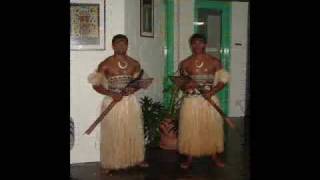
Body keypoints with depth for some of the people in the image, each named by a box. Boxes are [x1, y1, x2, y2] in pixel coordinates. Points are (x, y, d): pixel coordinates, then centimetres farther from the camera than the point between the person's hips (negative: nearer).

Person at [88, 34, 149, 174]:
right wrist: (111, 93, -20)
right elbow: (96, 85, -7)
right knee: (112, 134, 3)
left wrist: (133, 89, -10)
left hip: (131, 102, 4)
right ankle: (110, 163, 17)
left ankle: (137, 159, 30)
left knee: (133, 132, 13)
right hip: (112, 102, -3)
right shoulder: (105, 64, -9)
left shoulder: (134, 64, 3)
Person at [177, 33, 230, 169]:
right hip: (191, 101, 1)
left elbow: (223, 79, 0)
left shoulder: (215, 62, -1)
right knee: (190, 129, 3)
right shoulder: (184, 64, 3)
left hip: (209, 100, 0)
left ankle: (214, 155, 24)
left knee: (212, 128, 7)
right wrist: (185, 86, -14)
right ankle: (189, 157, 16)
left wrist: (212, 92, -15)